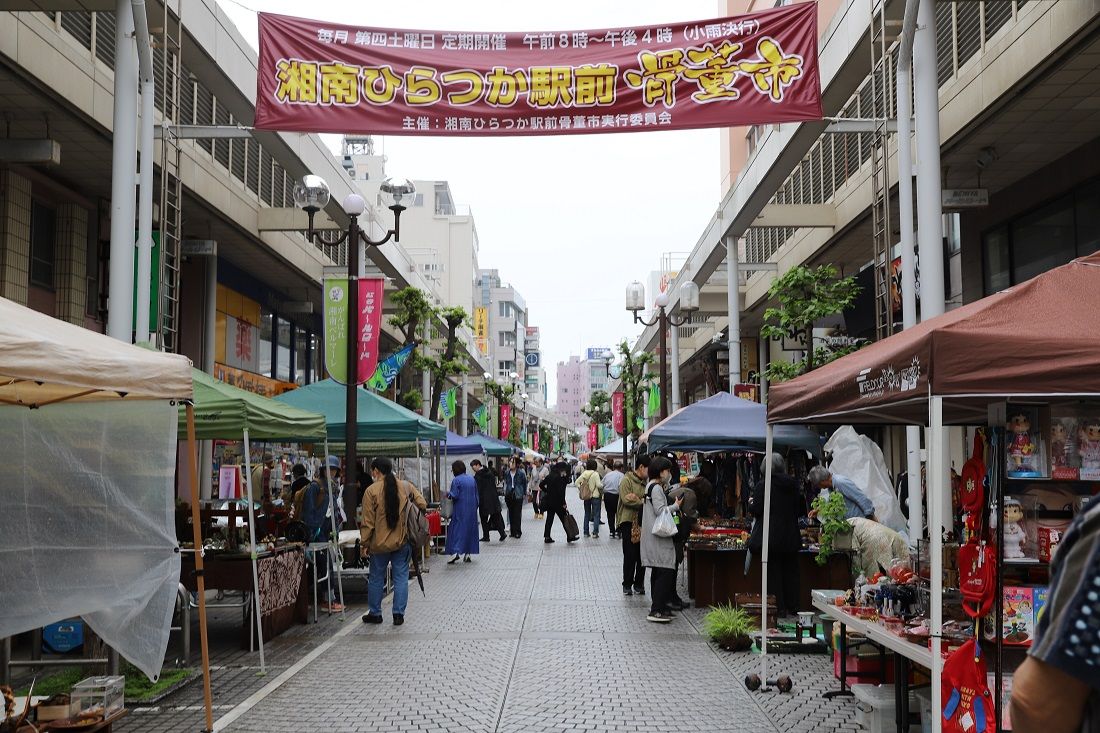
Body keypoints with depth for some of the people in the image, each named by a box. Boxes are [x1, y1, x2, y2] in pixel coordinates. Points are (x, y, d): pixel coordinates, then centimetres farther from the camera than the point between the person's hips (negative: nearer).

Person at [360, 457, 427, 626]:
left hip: (380, 542, -2)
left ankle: (375, 613, 23)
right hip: (402, 542, 2)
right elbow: (423, 505, 1)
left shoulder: (371, 490, -10)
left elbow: (367, 521, -9)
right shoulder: (406, 486, -1)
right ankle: (399, 614, 8)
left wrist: (365, 543, -1)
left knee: (376, 578, 13)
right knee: (401, 578, 8)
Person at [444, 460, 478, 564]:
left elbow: (454, 495, -16)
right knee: (470, 529, 10)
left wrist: (448, 493, 4)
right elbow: (476, 495, 10)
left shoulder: (456, 480, -12)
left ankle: (456, 552, -15)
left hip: (460, 509, -6)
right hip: (472, 509, 6)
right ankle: (468, 553, 10)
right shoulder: (471, 478, 7)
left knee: (457, 529, -2)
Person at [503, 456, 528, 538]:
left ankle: (518, 532, 2)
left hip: (518, 495, -4)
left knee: (517, 514, -4)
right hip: (509, 495, 4)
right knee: (511, 514, 8)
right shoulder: (507, 473, 4)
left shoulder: (521, 473, -7)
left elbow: (525, 484, 2)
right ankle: (512, 531, 15)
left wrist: (524, 493, 2)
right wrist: (505, 492, 10)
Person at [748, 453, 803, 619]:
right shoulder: (793, 484, 1)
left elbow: (756, 510, -12)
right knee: (790, 571, 12)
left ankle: (779, 608, 4)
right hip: (791, 537, 4)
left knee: (773, 572, 4)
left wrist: (751, 503, 8)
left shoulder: (763, 484, -13)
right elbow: (798, 510, 8)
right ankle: (792, 607, 16)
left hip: (771, 536, -4)